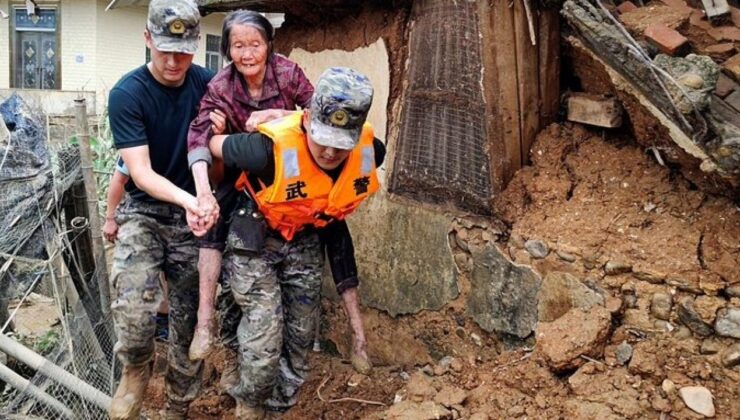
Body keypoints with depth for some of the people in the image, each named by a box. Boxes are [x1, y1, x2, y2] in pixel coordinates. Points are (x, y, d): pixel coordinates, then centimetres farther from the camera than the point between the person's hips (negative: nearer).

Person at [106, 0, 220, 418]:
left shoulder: (206, 83, -3)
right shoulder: (127, 93, -13)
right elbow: (140, 172, -18)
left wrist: (204, 197, -27)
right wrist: (188, 199, -35)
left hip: (192, 214, 3)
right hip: (144, 209, -3)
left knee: (189, 317, 6)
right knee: (134, 308, -25)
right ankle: (136, 371, 7)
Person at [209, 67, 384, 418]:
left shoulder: (369, 153, -21)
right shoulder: (272, 148, -36)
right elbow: (215, 146, -16)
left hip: (307, 243, 5)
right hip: (255, 239, -4)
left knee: (300, 336, 13)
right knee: (264, 335, -11)